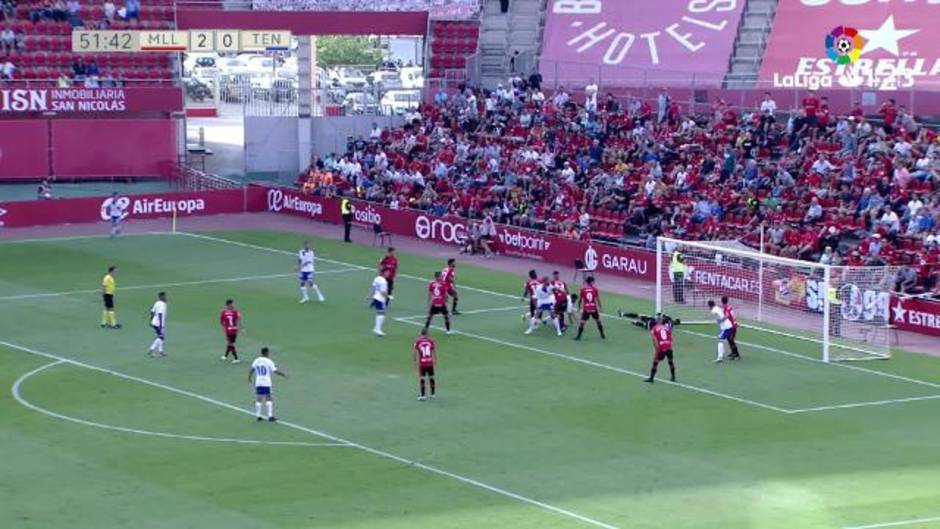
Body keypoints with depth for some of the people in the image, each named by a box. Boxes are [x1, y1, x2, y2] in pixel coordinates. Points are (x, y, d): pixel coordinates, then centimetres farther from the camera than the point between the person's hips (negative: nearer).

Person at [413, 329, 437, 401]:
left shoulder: (417, 342, -6)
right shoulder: (431, 341, -1)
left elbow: (416, 353, -3)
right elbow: (434, 351, 4)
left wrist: (415, 361, 10)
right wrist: (435, 360, 16)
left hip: (422, 363, -2)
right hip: (430, 362, 2)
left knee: (421, 379, 2)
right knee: (431, 378, 15)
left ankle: (422, 395, -2)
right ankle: (432, 394, 25)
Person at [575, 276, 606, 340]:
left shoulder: (582, 290, -2)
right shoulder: (595, 289, -3)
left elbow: (579, 300, 2)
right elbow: (598, 300, -2)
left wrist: (579, 308, 16)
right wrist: (600, 308, 9)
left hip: (586, 309, -1)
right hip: (594, 309, 1)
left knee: (582, 322, 4)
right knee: (598, 321, 17)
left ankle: (578, 336, -1)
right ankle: (602, 335, 23)